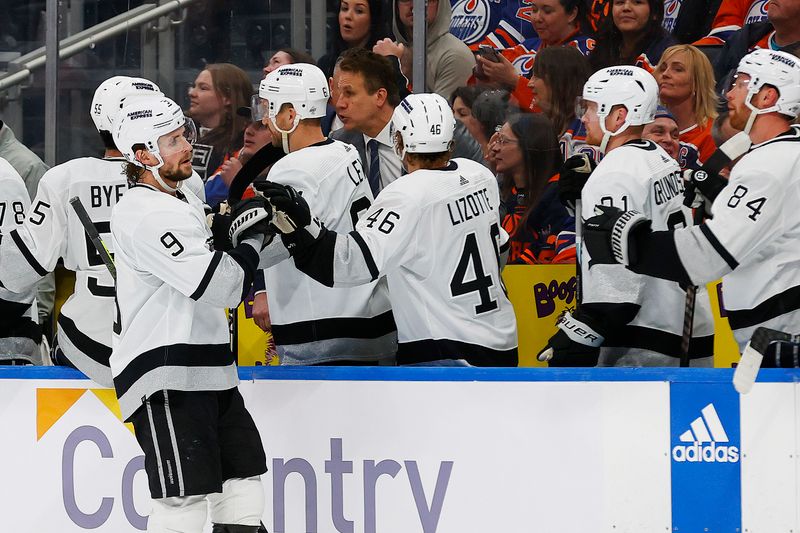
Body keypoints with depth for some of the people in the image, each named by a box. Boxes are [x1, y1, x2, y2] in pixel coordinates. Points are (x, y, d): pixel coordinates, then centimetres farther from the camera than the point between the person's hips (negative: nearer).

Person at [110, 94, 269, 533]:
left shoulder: (186, 201, 19)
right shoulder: (145, 213, -15)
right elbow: (218, 287, -21)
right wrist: (250, 235, -7)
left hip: (210, 375, 10)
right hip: (165, 383, -10)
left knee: (243, 492, 10)